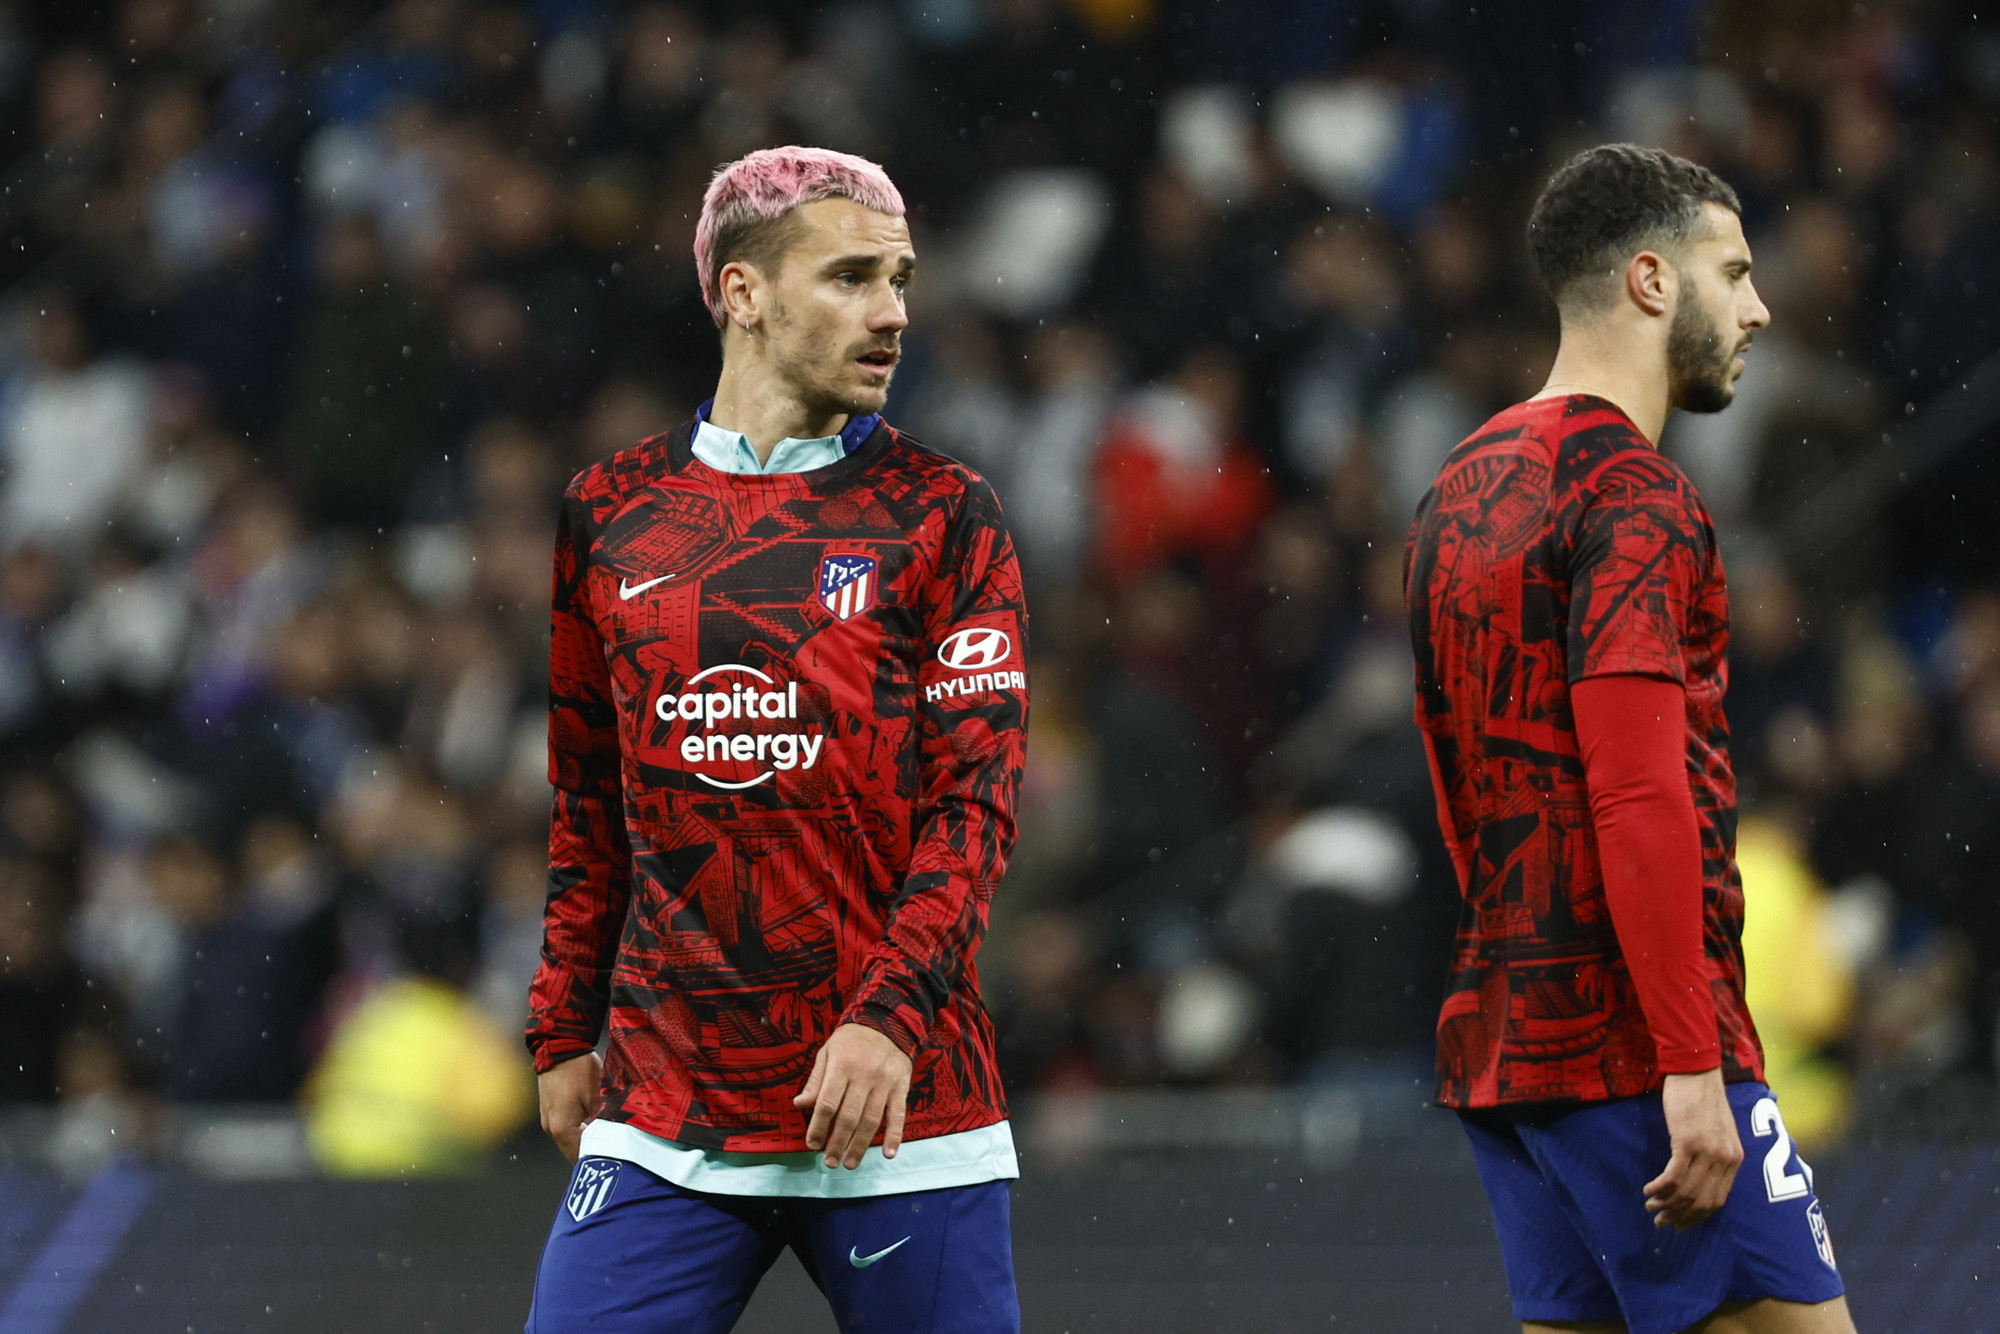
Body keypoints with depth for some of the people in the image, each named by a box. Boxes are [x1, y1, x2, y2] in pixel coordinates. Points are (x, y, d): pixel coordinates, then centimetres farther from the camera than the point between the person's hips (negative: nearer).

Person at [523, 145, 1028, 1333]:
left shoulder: (944, 515, 3)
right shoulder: (610, 513, 10)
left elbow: (978, 799, -4)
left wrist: (889, 1018, -16)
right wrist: (565, 1034, 14)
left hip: (901, 1106, -2)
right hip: (661, 1120, 2)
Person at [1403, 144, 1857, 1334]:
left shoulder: (1462, 490, 17)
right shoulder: (1635, 497, -11)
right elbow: (1641, 800, -19)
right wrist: (1693, 1069, -21)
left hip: (1499, 1035, 9)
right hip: (1630, 1044, -9)